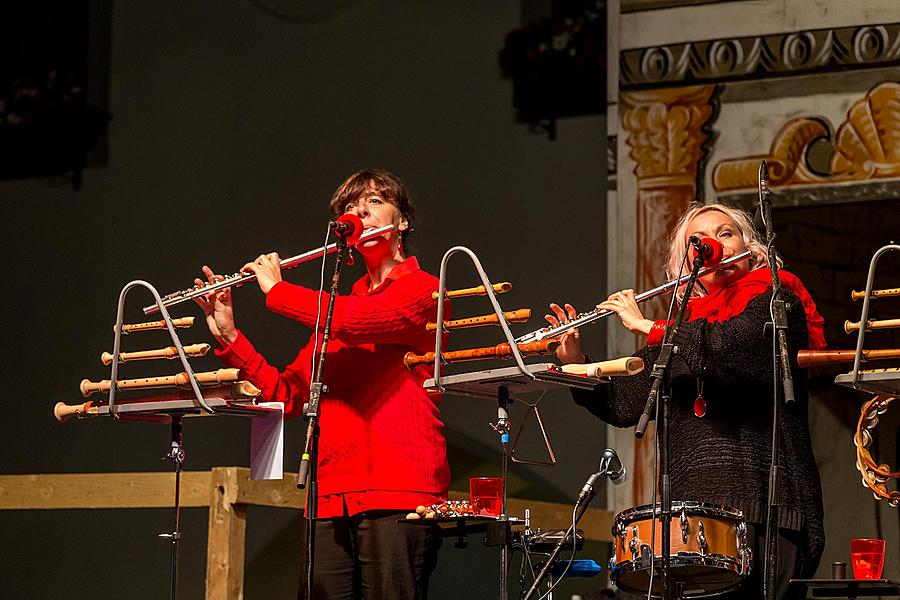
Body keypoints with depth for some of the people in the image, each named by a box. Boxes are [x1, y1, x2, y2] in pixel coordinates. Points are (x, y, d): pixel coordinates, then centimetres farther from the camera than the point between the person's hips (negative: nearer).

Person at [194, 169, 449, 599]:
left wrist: (276, 290, -4)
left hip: (397, 495, -6)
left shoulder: (421, 289, 2)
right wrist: (228, 337, 9)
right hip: (331, 499, 6)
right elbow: (286, 394, 20)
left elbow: (358, 321, -18)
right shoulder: (335, 309, 24)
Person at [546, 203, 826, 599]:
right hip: (692, 504, 5)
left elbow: (726, 347, -17)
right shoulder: (681, 326, 20)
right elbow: (622, 407, 19)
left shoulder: (776, 300, 4)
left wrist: (646, 326, -5)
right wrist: (574, 362, 5)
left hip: (765, 502, -4)